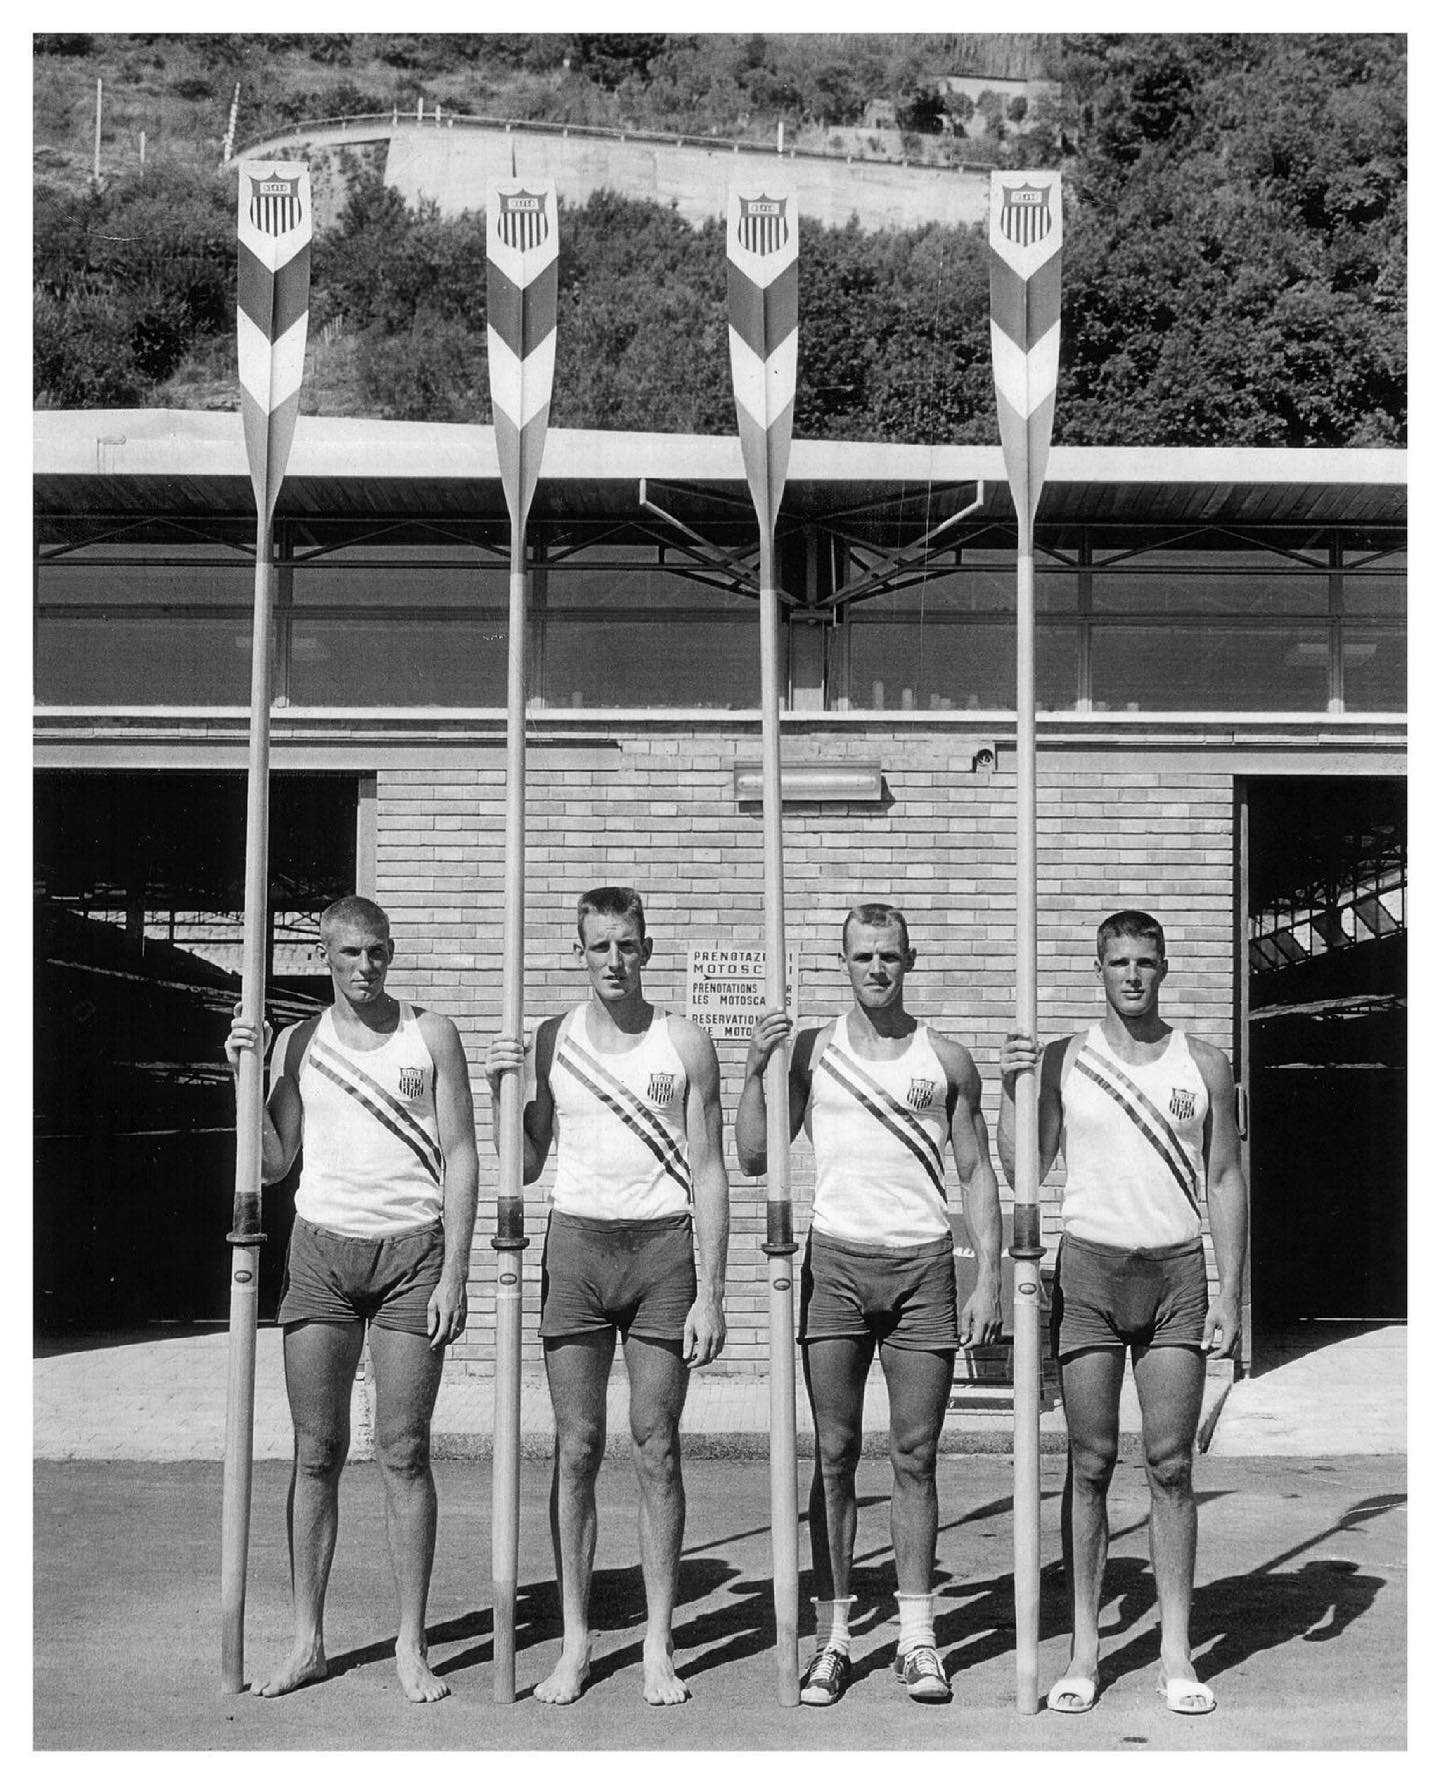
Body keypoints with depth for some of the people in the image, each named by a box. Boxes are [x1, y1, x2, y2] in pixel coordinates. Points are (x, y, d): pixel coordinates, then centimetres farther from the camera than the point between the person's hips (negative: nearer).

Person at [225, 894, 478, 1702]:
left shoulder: (431, 1035, 2)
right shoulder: (298, 1043, 8)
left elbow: (461, 1157, 0)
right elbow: (273, 1164, 8)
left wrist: (454, 1273, -6)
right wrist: (246, 1078, -4)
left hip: (411, 1249, -2)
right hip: (322, 1247, 2)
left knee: (404, 1451, -1)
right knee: (317, 1452, 4)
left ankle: (411, 1645, 7)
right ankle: (308, 1641, 12)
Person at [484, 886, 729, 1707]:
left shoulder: (686, 1044, 1)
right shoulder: (550, 1042, 5)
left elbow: (709, 1174, 0)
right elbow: (526, 1168, 10)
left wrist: (710, 1294, -6)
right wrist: (500, 1092, -7)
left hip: (663, 1244, -1)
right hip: (576, 1242, 1)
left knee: (657, 1447, 1)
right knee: (577, 1447, 3)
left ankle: (659, 1646, 9)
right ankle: (576, 1643, 12)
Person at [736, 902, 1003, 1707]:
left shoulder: (947, 1059, 6)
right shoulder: (811, 1050, 6)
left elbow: (978, 1172, 8)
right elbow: (755, 1158, 2)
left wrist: (989, 1279, 1)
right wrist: (755, 1067, -9)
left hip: (923, 1261, 0)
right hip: (836, 1257, 0)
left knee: (915, 1458, 3)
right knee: (834, 1455, 1)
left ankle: (918, 1637, 10)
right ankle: (833, 1636, 8)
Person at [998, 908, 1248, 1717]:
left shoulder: (1204, 1064, 6)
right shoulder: (1063, 1060, 4)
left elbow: (1226, 1181, 7)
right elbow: (1023, 1171, 0)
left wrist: (1230, 1292, 1)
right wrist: (1010, 1088, -14)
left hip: (1177, 1268, 1)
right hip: (1090, 1265, 0)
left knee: (1171, 1463, 1)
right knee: (1091, 1462, 2)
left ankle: (1178, 1651, 8)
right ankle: (1084, 1648, 9)